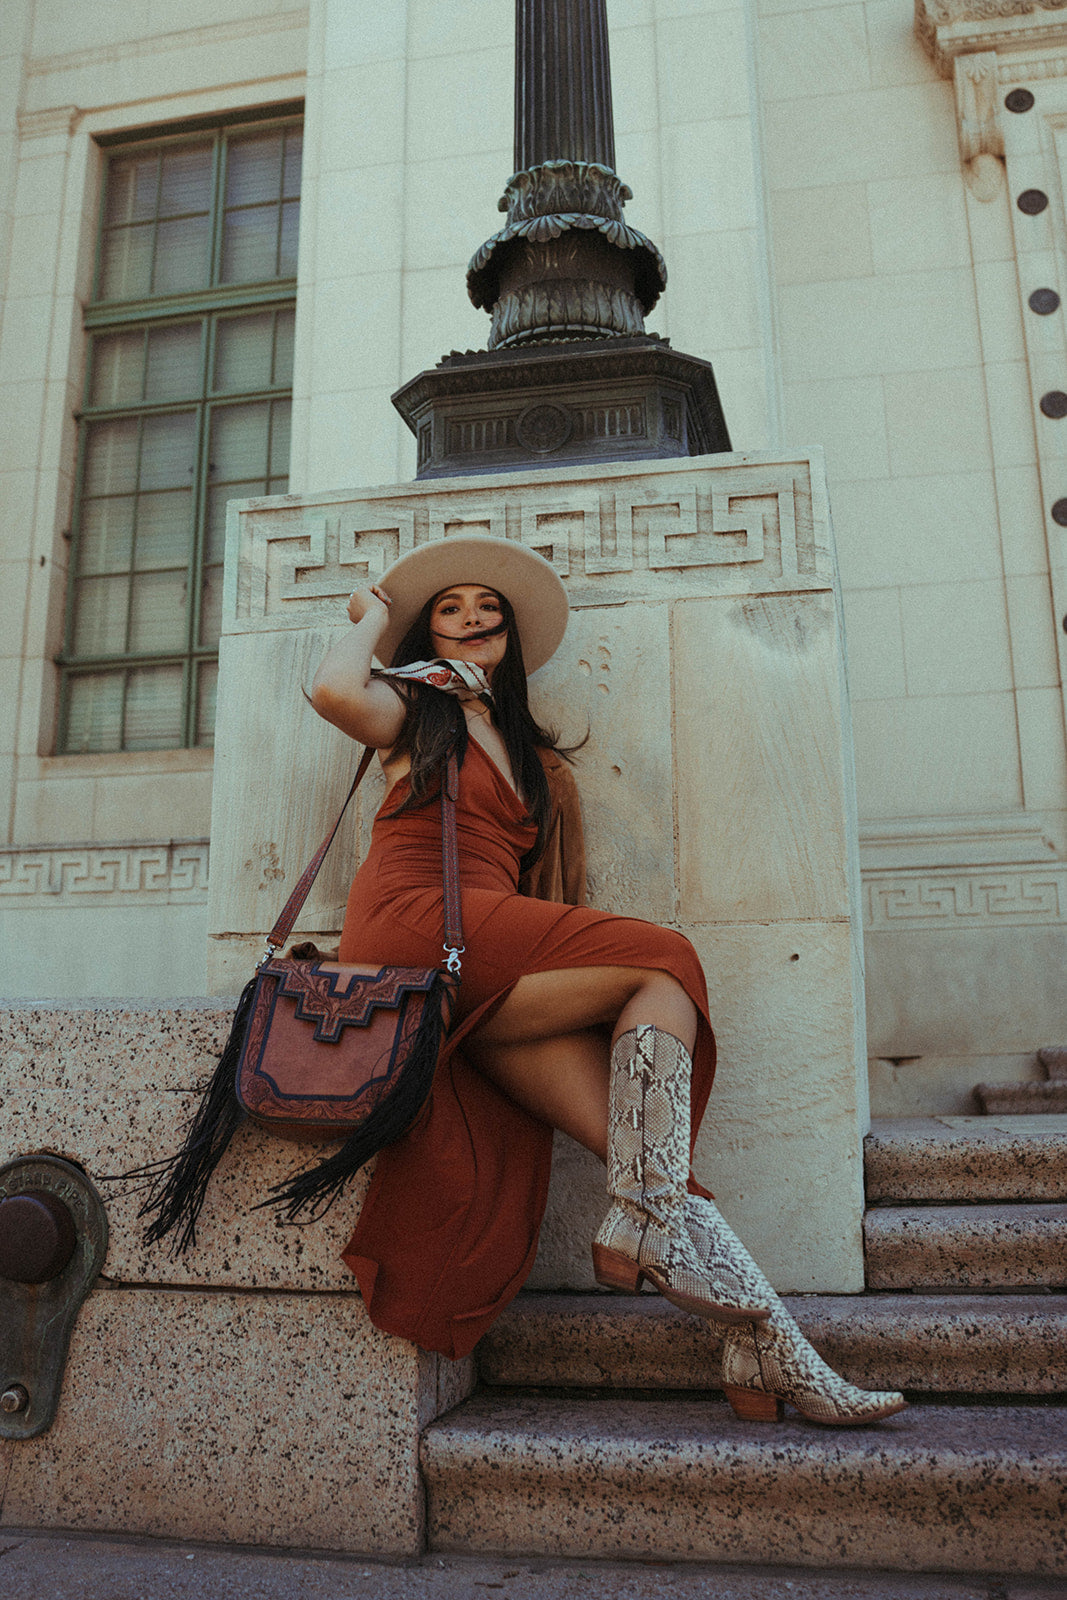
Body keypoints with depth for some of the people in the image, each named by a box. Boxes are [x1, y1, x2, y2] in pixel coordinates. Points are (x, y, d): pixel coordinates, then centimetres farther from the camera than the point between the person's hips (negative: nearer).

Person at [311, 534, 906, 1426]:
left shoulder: (534, 758, 29)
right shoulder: (413, 709, 16)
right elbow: (334, 691, -8)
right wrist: (373, 618, 10)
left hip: (493, 970, 5)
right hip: (418, 927, -5)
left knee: (641, 1139, -13)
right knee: (665, 965, -19)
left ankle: (768, 1349, -15)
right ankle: (644, 1220, -19)